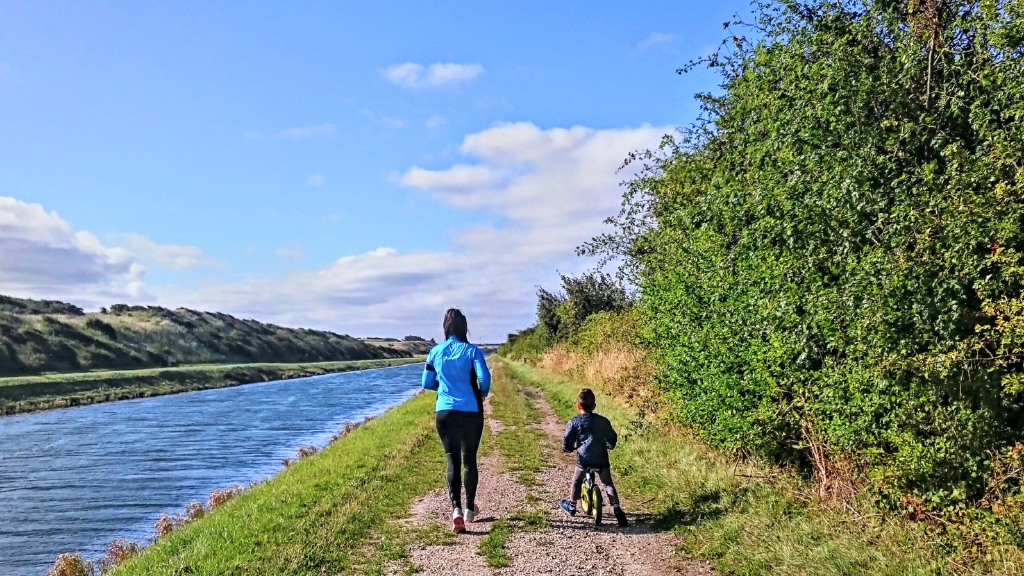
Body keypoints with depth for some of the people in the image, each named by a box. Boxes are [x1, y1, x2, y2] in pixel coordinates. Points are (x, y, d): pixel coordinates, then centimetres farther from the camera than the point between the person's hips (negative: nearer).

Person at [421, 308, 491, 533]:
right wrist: (483, 394, 4)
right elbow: (484, 377, -17)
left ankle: (456, 509, -14)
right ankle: (469, 509, 26)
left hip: (444, 413, 1)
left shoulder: (435, 352, 4)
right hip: (470, 412, -1)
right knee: (469, 460, 14)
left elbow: (427, 383, 9)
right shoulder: (471, 350, -5)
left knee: (452, 461, 4)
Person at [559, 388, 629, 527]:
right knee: (608, 484, 10)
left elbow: (566, 441, -5)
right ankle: (617, 510, -4)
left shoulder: (574, 422, -4)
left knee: (577, 482, 21)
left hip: (583, 460, -1)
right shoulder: (602, 421, 2)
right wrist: (609, 446, 32)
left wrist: (569, 448, 16)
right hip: (601, 459, 1)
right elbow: (612, 438, 11)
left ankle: (571, 506, 36)